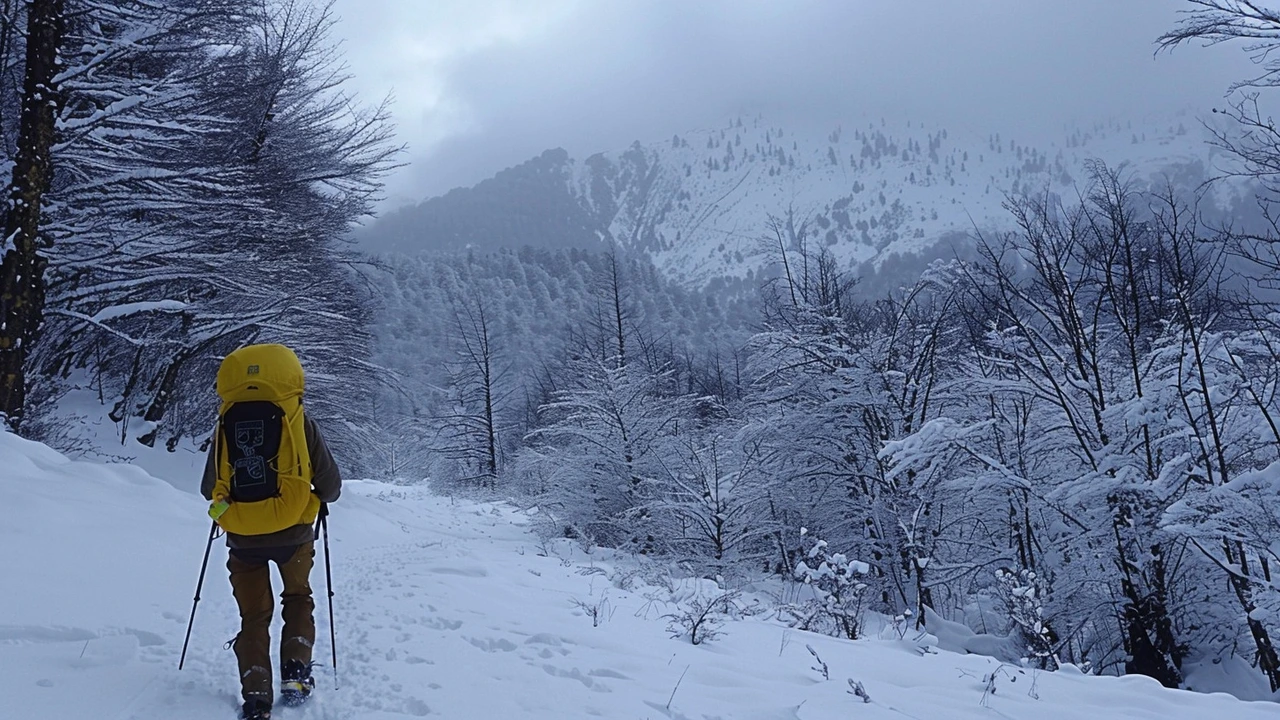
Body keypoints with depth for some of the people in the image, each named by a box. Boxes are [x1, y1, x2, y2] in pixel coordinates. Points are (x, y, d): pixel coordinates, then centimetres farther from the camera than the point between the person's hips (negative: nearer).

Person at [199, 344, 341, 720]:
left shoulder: (225, 426, 2)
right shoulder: (299, 422, -4)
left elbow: (208, 488, 11)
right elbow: (331, 485, -1)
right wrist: (319, 497, 22)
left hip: (242, 539, 1)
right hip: (293, 534, -1)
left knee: (254, 615, 15)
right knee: (298, 597, 24)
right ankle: (295, 671, 11)